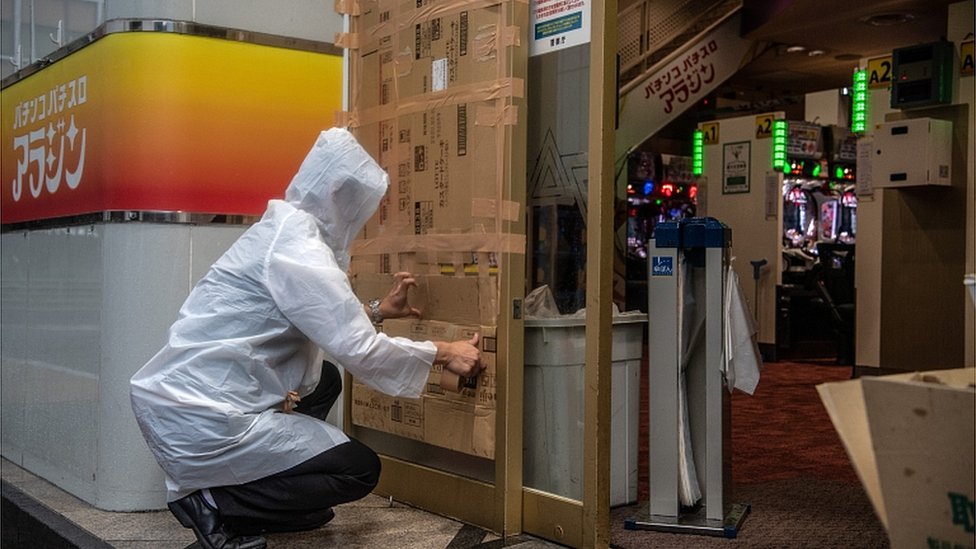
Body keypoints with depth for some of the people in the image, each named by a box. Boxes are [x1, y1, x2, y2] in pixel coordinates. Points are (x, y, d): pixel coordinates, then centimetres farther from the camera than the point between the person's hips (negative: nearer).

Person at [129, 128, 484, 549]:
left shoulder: (283, 230, 10)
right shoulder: (298, 250, -18)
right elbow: (360, 351, -19)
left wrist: (378, 310, 26)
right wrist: (443, 353, -7)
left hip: (181, 394, 10)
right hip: (201, 419, -9)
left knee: (325, 380, 25)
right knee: (360, 469, 1)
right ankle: (214, 503, -3)